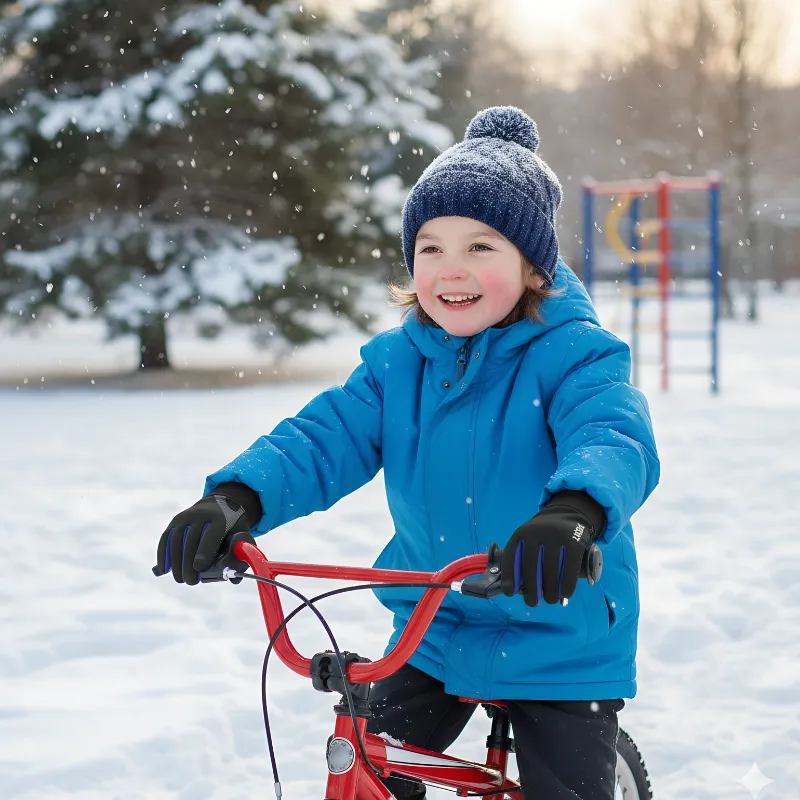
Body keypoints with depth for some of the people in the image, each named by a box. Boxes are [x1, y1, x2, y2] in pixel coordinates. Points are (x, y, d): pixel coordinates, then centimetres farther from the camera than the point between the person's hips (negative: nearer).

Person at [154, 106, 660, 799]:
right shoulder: (396, 361, -1)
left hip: (561, 646, -4)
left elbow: (615, 438, -34)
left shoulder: (573, 353, -16)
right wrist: (238, 496, -32)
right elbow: (324, 438, -11)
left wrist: (574, 509, -58)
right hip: (433, 635, 4)